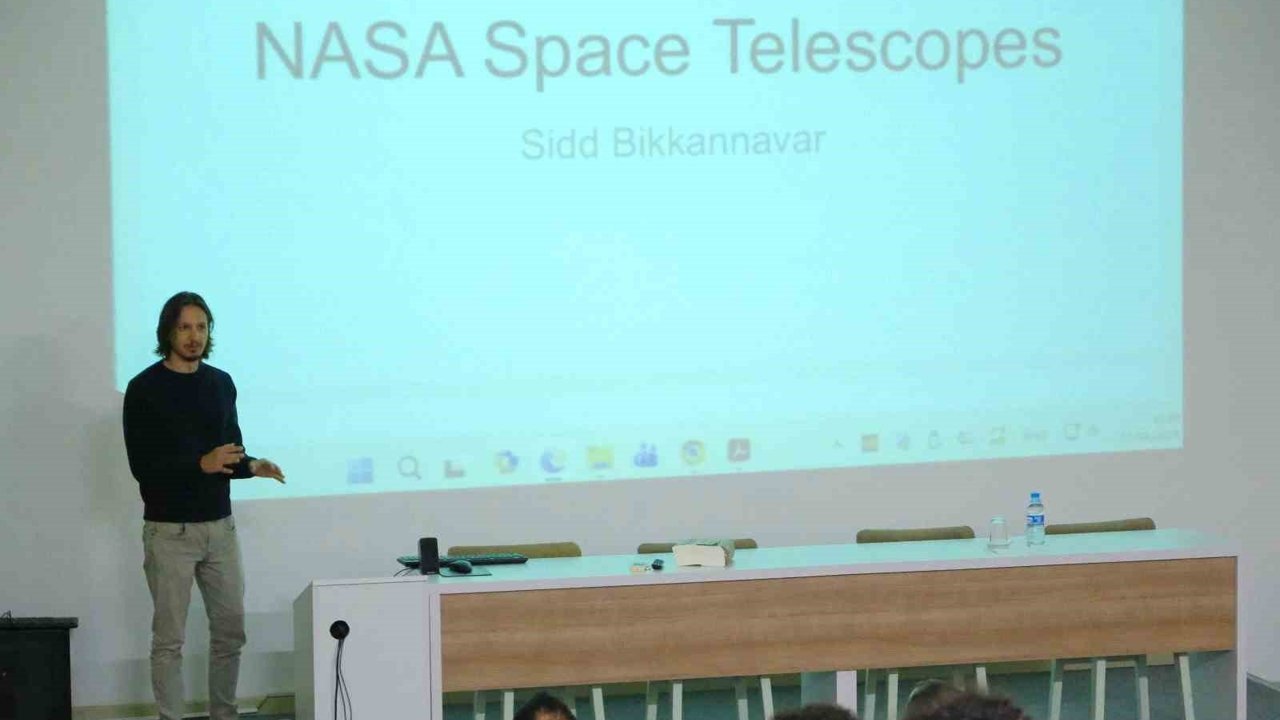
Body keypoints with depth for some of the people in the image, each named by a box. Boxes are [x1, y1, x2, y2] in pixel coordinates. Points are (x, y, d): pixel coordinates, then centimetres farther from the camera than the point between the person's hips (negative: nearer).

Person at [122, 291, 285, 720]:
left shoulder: (221, 384, 7)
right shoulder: (145, 389, -10)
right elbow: (142, 465, -15)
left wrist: (252, 467, -9)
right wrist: (201, 464, -27)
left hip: (220, 527, 5)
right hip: (169, 531, -5)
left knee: (231, 630, 9)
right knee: (169, 639, -1)